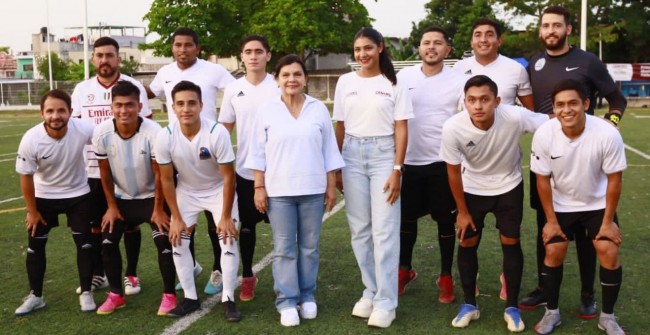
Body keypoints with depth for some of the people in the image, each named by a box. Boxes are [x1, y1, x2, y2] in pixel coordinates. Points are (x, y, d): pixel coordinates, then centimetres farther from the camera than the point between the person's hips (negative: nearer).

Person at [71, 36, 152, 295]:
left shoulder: (133, 87, -3)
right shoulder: (81, 90, 4)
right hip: (93, 169, 3)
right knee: (96, 224, 11)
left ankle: (131, 274, 20)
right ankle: (97, 274, 27)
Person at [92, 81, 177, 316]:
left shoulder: (153, 132, -28)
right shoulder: (101, 133, -19)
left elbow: (160, 174, -18)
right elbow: (105, 172, -5)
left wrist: (158, 209, -15)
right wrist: (111, 206, -1)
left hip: (151, 196, -3)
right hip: (121, 198, 3)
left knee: (163, 240, -14)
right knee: (107, 243, -1)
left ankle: (169, 295, 2)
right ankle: (116, 294, 17)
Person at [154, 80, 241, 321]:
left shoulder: (217, 133, -31)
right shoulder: (164, 137, -24)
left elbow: (228, 177, -22)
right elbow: (167, 180, -11)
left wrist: (226, 216, -19)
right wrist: (176, 218, -10)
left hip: (218, 190, -2)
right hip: (186, 191, 3)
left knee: (228, 240, -12)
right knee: (177, 242, -2)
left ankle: (228, 299, 0)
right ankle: (190, 298, 12)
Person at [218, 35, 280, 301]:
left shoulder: (279, 87, -4)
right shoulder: (233, 89, 3)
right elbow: (225, 127, 10)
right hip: (245, 168, 2)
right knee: (247, 224, 11)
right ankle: (247, 277, 24)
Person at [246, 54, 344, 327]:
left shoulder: (319, 109, 3)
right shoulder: (267, 110, 1)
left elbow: (329, 150, 6)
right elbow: (258, 152, 2)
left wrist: (331, 185, 4)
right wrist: (259, 187, -3)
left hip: (313, 189, 1)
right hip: (279, 190, -1)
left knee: (309, 246, 9)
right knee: (284, 248, 2)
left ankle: (307, 296, 22)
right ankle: (287, 301, 11)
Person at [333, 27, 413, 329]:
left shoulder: (393, 83, 0)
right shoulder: (346, 82, 8)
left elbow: (401, 129, -2)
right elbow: (340, 127, 10)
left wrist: (397, 169, -9)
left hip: (383, 155, -3)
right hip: (353, 156, 3)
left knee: (384, 230, -3)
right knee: (360, 229, 6)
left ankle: (385, 301, 3)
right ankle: (370, 292, 19)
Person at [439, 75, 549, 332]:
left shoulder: (515, 117, -34)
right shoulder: (453, 128, -30)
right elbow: (454, 171, -14)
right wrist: (462, 211, -5)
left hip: (508, 187, 0)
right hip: (472, 189, 1)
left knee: (510, 242, 0)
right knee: (467, 243, 2)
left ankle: (512, 308, 16)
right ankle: (469, 304, 21)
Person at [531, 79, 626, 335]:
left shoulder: (608, 134, -28)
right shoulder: (543, 135, -25)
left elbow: (614, 180, -14)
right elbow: (543, 179, -11)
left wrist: (608, 221, -10)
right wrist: (551, 220, -6)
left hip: (598, 204, -1)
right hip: (561, 205, 1)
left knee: (609, 253, -8)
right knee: (553, 252, -1)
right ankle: (552, 312, 19)